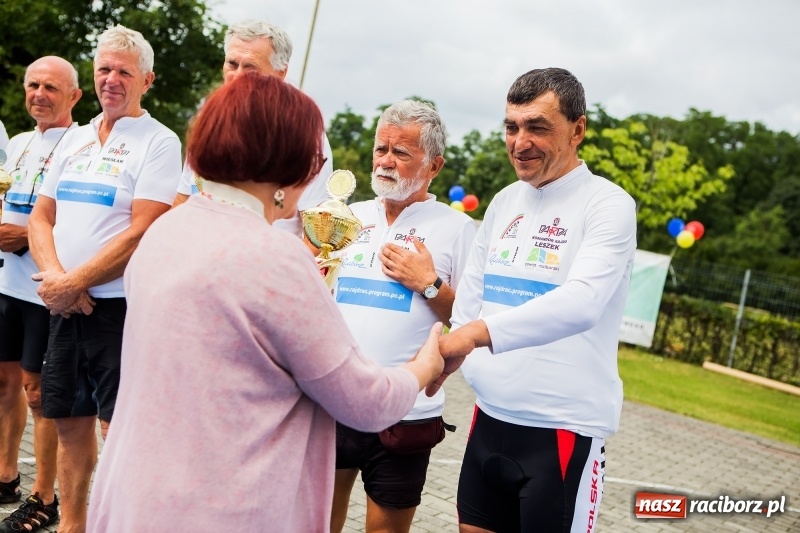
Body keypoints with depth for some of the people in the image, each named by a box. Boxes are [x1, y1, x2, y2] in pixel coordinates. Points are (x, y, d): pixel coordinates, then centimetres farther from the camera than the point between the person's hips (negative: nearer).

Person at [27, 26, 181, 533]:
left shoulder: (159, 142, -7)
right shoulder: (74, 140, 14)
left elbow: (142, 232, -16)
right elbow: (41, 216, 12)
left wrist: (73, 283, -14)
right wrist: (55, 275, -8)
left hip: (119, 305, -6)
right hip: (64, 305, 6)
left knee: (117, 429, -3)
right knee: (71, 423, 14)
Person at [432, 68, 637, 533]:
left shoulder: (608, 205, -11)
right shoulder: (504, 202, 10)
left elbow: (582, 302, -28)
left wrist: (480, 332, -39)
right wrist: (446, 352, 2)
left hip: (563, 427, -6)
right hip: (491, 415, 6)